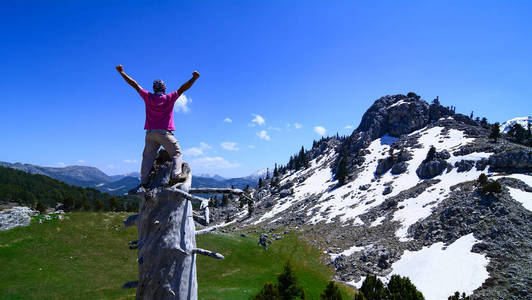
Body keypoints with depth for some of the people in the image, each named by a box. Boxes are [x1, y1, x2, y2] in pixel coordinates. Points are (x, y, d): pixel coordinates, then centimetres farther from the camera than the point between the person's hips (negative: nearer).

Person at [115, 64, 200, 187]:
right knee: (177, 153, 3)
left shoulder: (148, 97, 7)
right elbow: (183, 88, -2)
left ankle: (144, 181, 3)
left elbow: (135, 84, 14)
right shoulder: (169, 98, 1)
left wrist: (122, 73, 22)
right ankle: (175, 175, -15)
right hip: (165, 133, -3)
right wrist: (194, 78, -3)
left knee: (148, 157, 8)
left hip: (150, 133, 3)